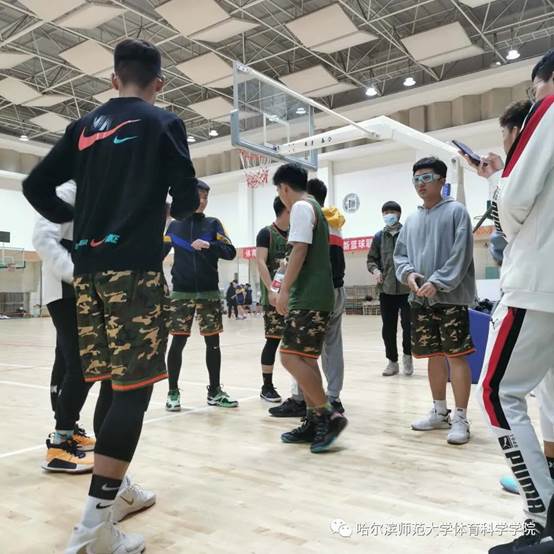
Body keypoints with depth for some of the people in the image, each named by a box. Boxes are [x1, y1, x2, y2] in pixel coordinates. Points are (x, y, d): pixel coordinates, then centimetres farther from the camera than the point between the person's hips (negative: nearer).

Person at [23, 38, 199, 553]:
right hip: (134, 267, -6)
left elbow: (35, 187, 14)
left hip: (88, 267, 6)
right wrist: (172, 209, 21)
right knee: (132, 385, -6)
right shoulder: (164, 123, 2)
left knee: (115, 382, 14)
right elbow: (188, 199, -1)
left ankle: (115, 486, 26)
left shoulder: (84, 126, 16)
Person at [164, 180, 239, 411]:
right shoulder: (174, 226, 8)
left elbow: (230, 252, -5)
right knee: (178, 342, 0)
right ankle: (173, 392, 13)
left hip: (209, 292, 1)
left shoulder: (213, 224, 5)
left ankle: (214, 391, 18)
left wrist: (208, 245, -21)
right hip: (181, 293, -1)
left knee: (213, 341, 5)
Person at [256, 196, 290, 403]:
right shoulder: (266, 233, -3)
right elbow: (261, 262, -12)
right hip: (274, 295, -6)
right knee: (274, 339, -4)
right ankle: (267, 386, 6)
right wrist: (271, 289, -22)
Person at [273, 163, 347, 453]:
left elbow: (300, 250, -18)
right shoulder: (315, 207, 22)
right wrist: (288, 286, 29)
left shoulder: (301, 207, -8)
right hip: (316, 296, 10)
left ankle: (329, 415, -8)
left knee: (291, 357, -11)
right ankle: (314, 422, 14)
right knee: (305, 359, 10)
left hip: (308, 298, -10)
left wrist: (284, 288, -18)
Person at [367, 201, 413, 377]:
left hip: (408, 288, -3)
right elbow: (371, 259, 14)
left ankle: (407, 355, 23)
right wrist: (375, 269, -6)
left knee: (408, 325, -1)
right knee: (388, 327, 7)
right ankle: (392, 361, 20)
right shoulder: (379, 237, 11)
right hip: (386, 289, 3)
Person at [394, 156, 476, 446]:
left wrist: (437, 282, -19)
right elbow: (400, 254, 14)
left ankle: (461, 418, 7)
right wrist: (409, 273, -7)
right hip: (420, 300, 6)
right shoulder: (411, 220, 16)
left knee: (456, 355, -4)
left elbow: (460, 255, -11)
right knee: (434, 355, 13)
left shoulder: (456, 211, -2)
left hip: (451, 297, -6)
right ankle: (440, 412, 27)